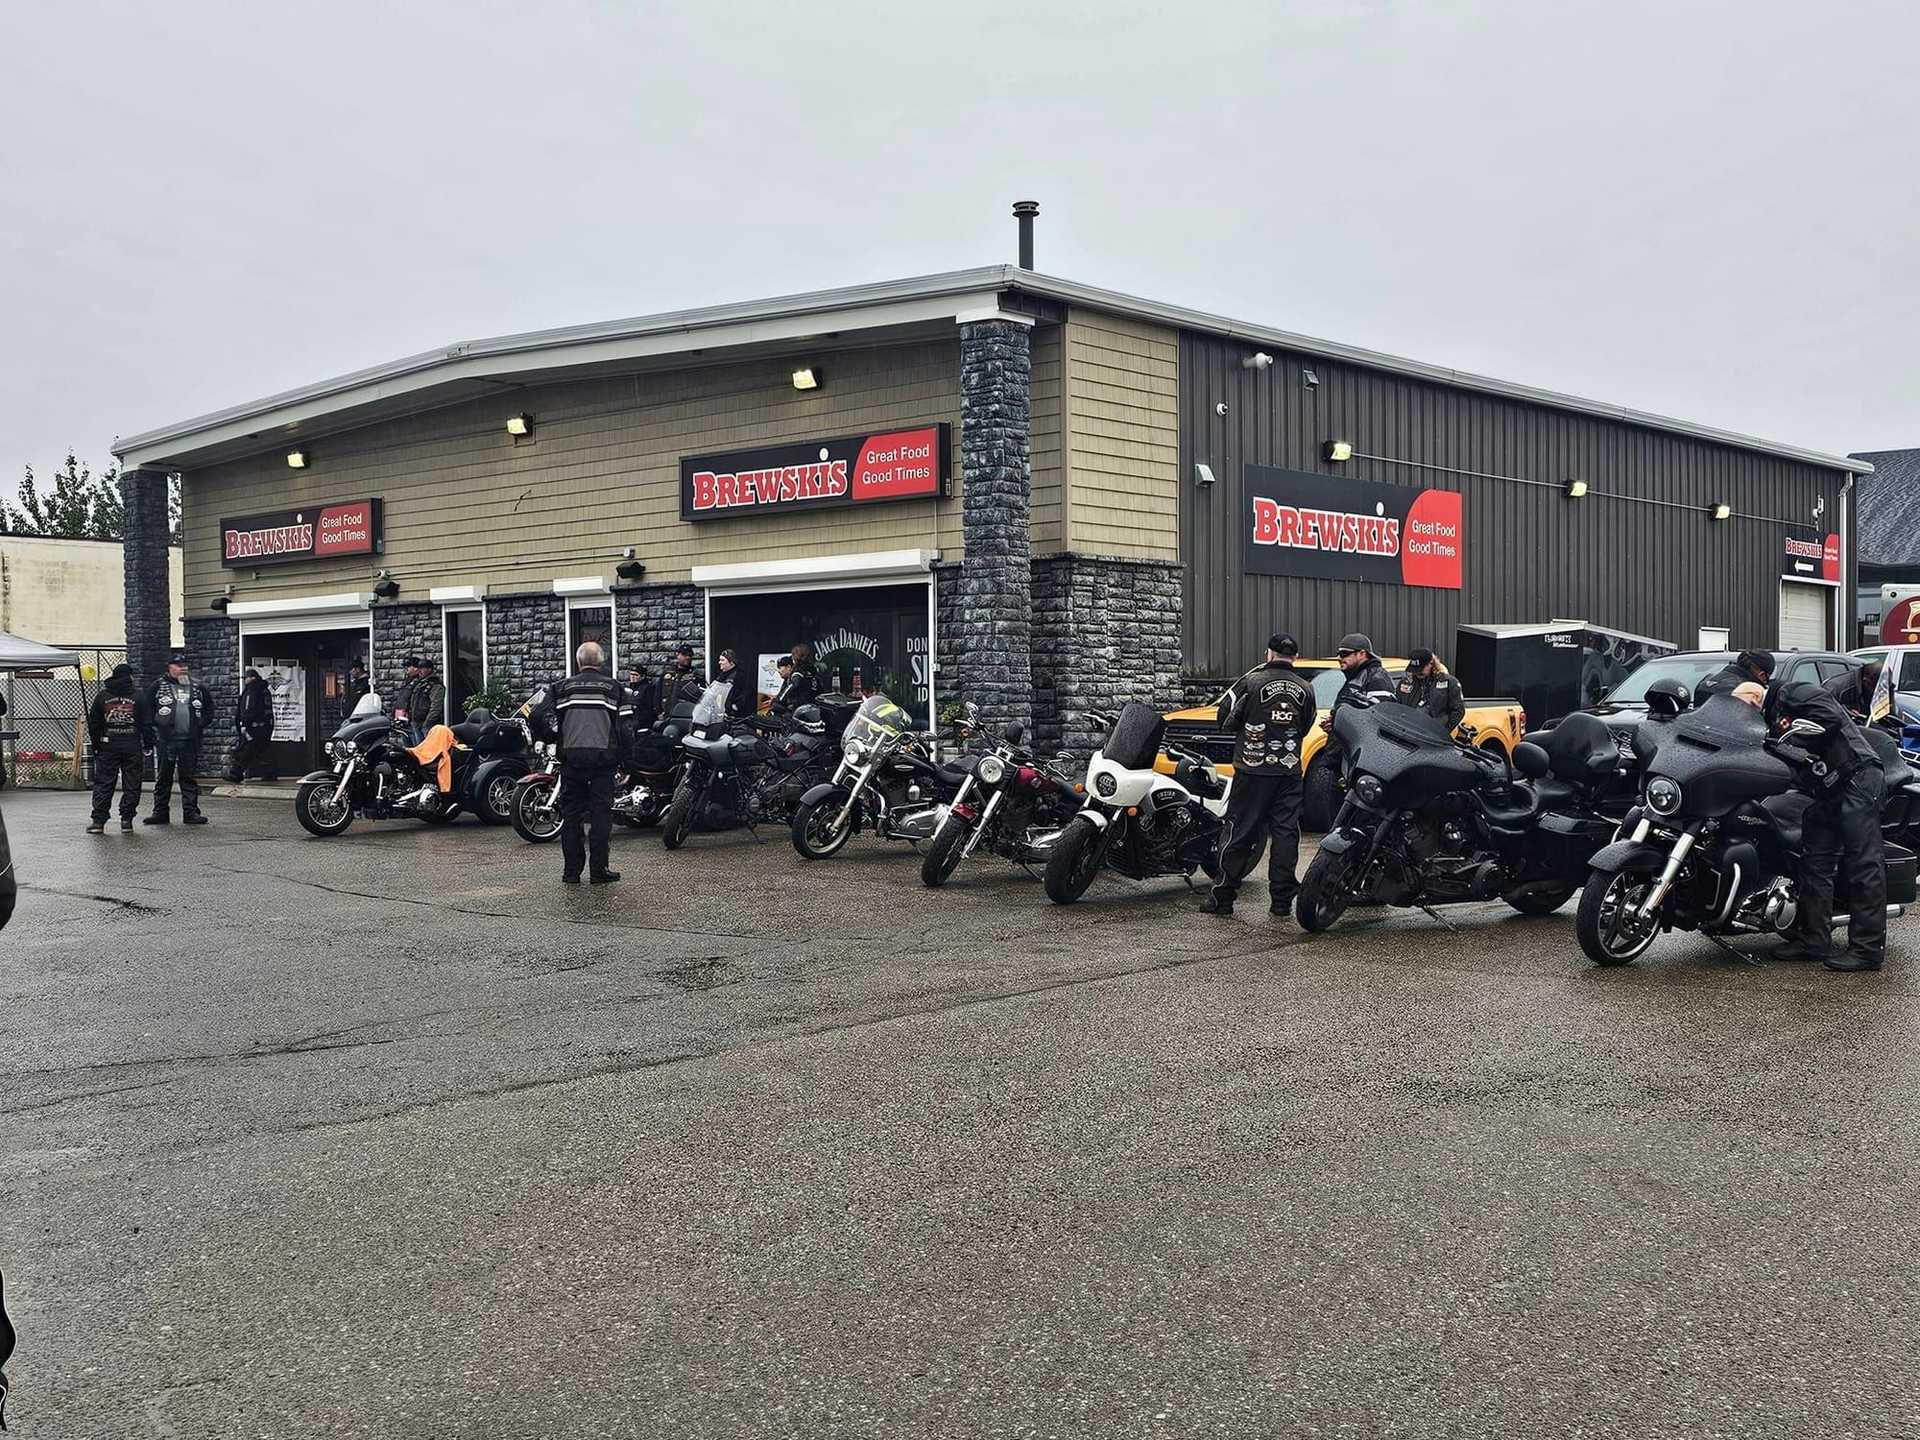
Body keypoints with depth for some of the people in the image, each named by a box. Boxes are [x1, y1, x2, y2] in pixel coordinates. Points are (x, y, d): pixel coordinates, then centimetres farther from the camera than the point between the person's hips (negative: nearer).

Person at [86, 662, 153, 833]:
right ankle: (127, 819, 5)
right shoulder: (138, 698, -2)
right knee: (131, 785, 6)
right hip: (132, 747, -1)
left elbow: (93, 723, 7)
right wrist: (147, 745, 7)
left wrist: (96, 745, 15)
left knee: (103, 784, 5)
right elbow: (147, 724, -1)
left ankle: (98, 820, 0)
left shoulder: (102, 697, 3)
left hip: (108, 747, 1)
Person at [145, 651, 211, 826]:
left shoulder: (197, 687, 10)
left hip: (190, 740, 2)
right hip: (166, 740, -2)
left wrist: (202, 726, 10)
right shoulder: (159, 685, 3)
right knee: (163, 778, 4)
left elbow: (209, 707, 20)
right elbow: (147, 708, 7)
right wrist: (155, 727, 0)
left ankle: (191, 812, 8)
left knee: (190, 777, 4)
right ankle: (161, 813, 9)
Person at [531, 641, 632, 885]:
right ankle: (599, 870, 1)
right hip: (603, 755, -1)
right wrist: (621, 753, 12)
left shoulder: (562, 687, 6)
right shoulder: (613, 687, 6)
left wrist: (555, 743, 7)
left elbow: (542, 716, -7)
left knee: (571, 812, 8)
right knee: (601, 812, 3)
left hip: (571, 755, 1)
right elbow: (627, 725, 0)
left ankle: (571, 870, 10)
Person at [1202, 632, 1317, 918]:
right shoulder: (1305, 690, 3)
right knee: (1286, 833, 7)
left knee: (1240, 832, 1)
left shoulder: (1251, 682, -9)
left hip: (1253, 769, -3)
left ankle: (1222, 897, 4)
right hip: (1290, 771, 3)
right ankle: (1281, 899, 8)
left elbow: (1225, 719, -3)